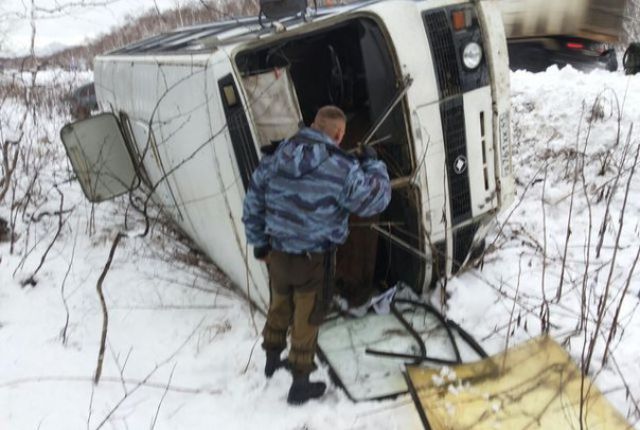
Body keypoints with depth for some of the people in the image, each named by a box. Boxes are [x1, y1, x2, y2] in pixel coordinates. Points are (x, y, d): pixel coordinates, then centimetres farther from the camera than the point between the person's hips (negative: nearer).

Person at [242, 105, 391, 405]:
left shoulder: (274, 159, -3)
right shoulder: (343, 169, -20)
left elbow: (252, 204, 3)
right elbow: (376, 200, -7)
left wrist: (258, 243, 15)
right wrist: (373, 164, 9)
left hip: (277, 254, 5)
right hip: (314, 260, -5)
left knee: (279, 306, 28)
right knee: (306, 320, 14)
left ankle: (272, 359, 50)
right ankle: (300, 384, 31)